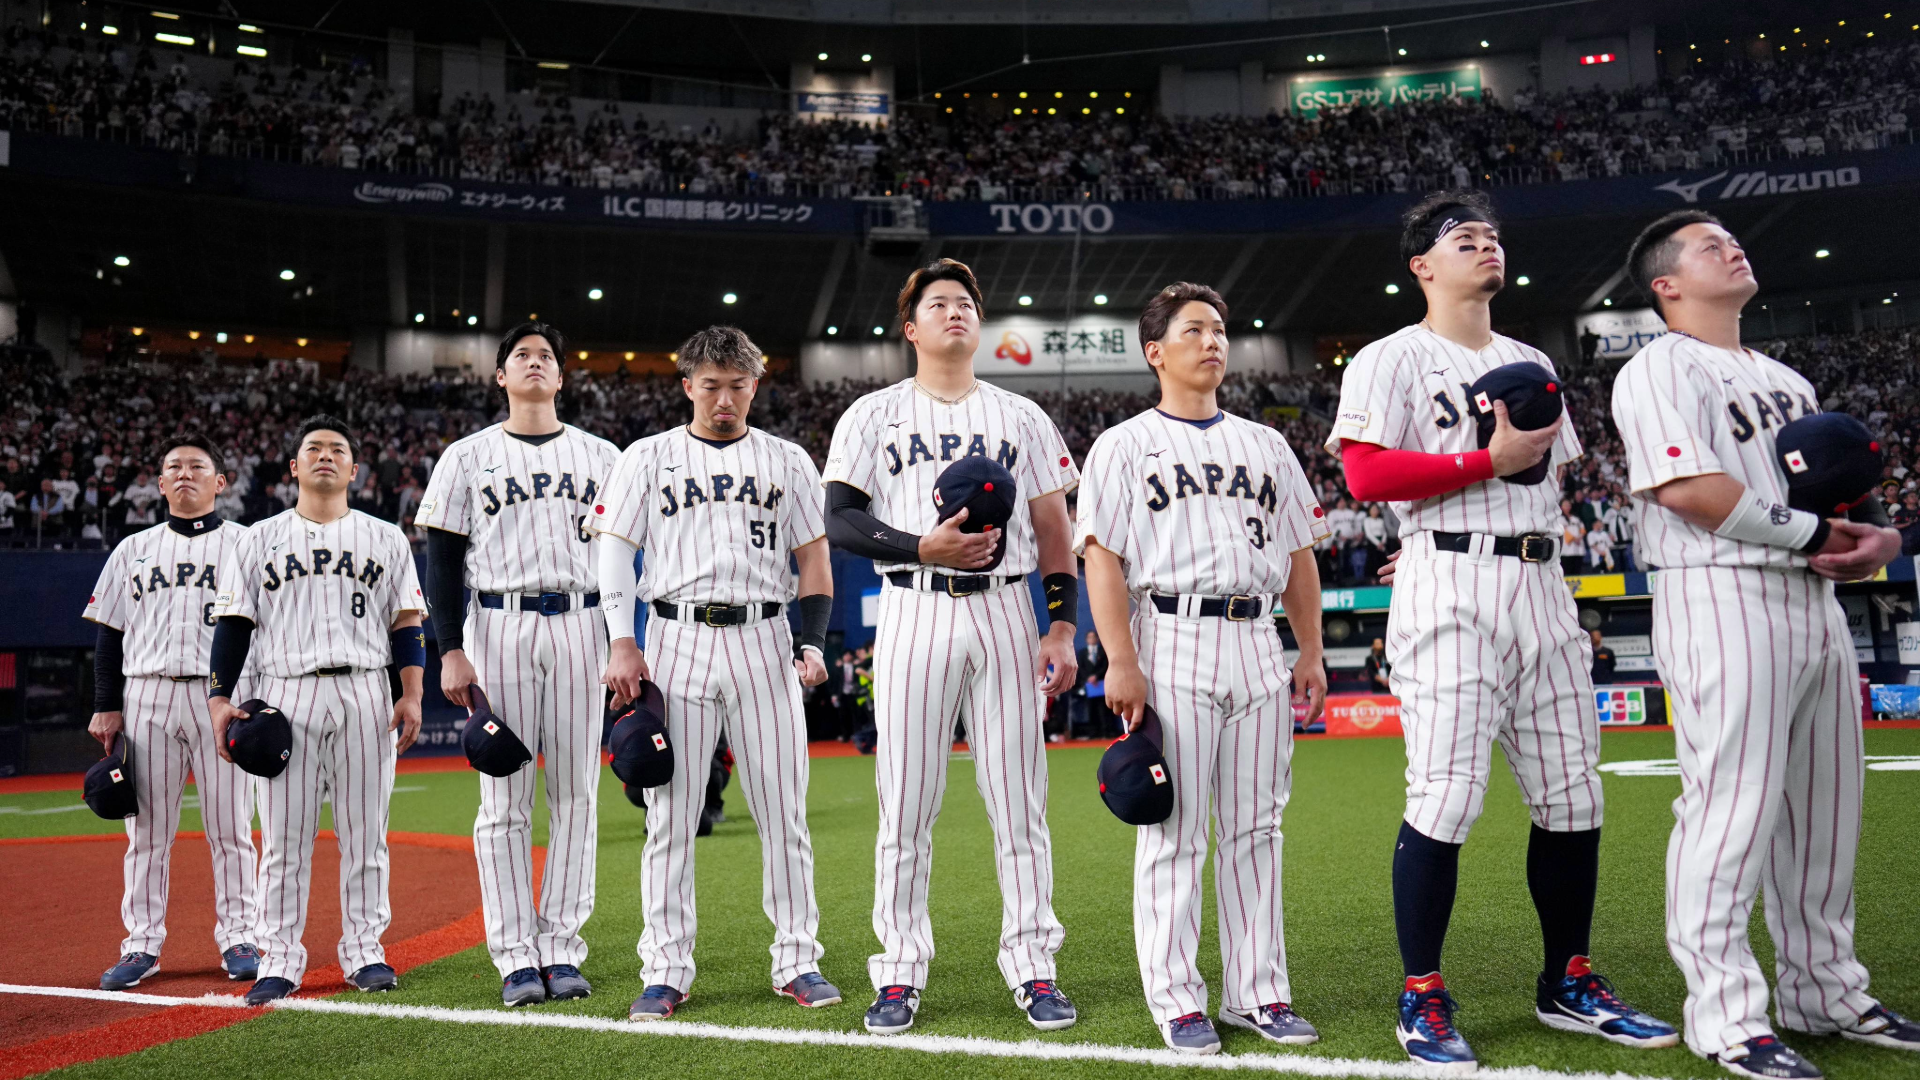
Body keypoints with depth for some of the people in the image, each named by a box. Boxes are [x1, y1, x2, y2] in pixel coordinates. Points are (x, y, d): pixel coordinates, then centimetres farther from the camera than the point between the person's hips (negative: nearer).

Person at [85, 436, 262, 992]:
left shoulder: (246, 544, 7)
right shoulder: (133, 549, 16)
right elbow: (109, 632, 14)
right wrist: (106, 706, 6)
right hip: (147, 696, 3)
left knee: (231, 828, -1)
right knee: (147, 830, 5)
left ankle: (237, 939, 8)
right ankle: (142, 944, 13)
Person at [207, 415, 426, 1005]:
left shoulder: (386, 540, 13)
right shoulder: (260, 539, 13)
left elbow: (407, 623, 9)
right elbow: (234, 623, 9)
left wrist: (412, 696, -2)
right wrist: (219, 698, -1)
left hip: (365, 694, 0)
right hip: (285, 694, 0)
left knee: (365, 833, 2)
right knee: (284, 837, 1)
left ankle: (364, 951, 12)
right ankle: (280, 959, 9)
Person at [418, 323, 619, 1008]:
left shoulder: (599, 456, 14)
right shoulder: (468, 457, 10)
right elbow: (443, 560, 5)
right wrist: (451, 650, -5)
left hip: (580, 626, 2)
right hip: (498, 626, -1)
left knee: (575, 795, 1)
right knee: (505, 798, -1)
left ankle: (563, 949, 9)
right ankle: (516, 955, 6)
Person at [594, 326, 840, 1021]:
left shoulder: (787, 461, 13)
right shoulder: (649, 458, 10)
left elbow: (814, 559, 11)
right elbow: (615, 552, 5)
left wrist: (812, 642, -2)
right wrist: (622, 644, -7)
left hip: (763, 642, 1)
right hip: (676, 639, -1)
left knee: (784, 811, 1)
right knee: (670, 812, 0)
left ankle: (797, 962, 12)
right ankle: (666, 971, 9)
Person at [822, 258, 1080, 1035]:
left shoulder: (1021, 418, 14)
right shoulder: (874, 415, 9)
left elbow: (1054, 533, 11)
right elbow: (842, 521, 0)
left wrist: (1062, 627, 1)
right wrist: (924, 547, -15)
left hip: (1003, 613, 1)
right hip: (913, 613, -1)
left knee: (1020, 801, 2)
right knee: (906, 804, 0)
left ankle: (1032, 968, 12)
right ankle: (900, 972, 11)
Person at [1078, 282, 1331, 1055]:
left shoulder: (1265, 445, 19)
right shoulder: (1123, 446, 4)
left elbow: (1299, 554, 19)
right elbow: (1102, 558, -4)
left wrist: (1312, 652, 11)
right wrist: (1122, 662, -13)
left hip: (1257, 646, 5)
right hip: (1171, 645, -4)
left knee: (1255, 827, 7)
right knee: (1174, 830, -2)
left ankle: (1257, 991, 16)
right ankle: (1177, 999, 7)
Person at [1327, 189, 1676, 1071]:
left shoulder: (1531, 362, 22)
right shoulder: (1392, 360, 0)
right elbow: (1366, 472, -13)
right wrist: (1491, 461, -13)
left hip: (1541, 585, 7)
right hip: (1450, 594, -7)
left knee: (1572, 792, 9)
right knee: (1445, 797, -10)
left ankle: (1568, 983, 23)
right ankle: (1422, 998, 3)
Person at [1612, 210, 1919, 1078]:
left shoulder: (1785, 378, 24)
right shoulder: (1659, 370, -4)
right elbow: (1685, 488, -17)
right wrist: (1813, 533, -11)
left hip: (1815, 600, 9)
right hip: (1722, 598, -9)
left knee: (1823, 805, 13)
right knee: (1731, 804, -9)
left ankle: (1826, 991, 26)